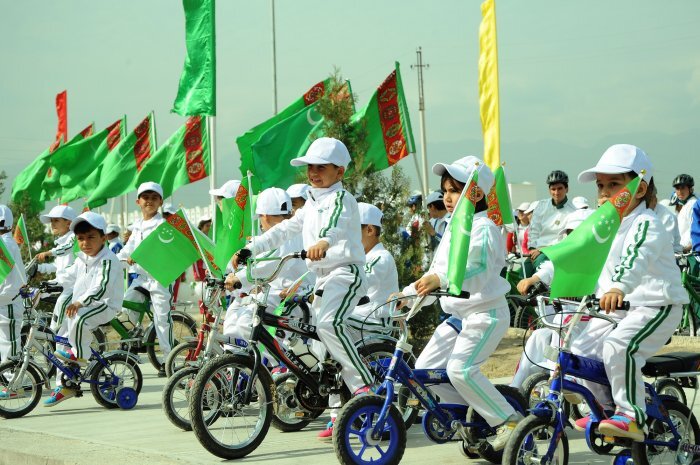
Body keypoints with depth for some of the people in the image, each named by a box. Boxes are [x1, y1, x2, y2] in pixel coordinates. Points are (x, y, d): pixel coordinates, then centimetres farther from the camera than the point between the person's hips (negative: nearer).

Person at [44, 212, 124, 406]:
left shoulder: (108, 260, -15)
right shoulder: (81, 259, 13)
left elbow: (101, 287, -28)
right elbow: (67, 279, 18)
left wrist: (80, 302, -39)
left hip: (105, 305, -9)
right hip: (79, 307, 9)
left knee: (80, 319, -38)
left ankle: (79, 354, -16)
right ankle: (65, 387, 16)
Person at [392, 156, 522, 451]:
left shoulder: (483, 228, -15)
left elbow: (477, 272, -32)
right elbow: (435, 272, 18)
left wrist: (441, 279, -47)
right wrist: (408, 293, 5)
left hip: (486, 313, -9)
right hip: (457, 314, 9)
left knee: (460, 368, -24)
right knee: (425, 366, 1)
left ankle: (509, 420, -11)